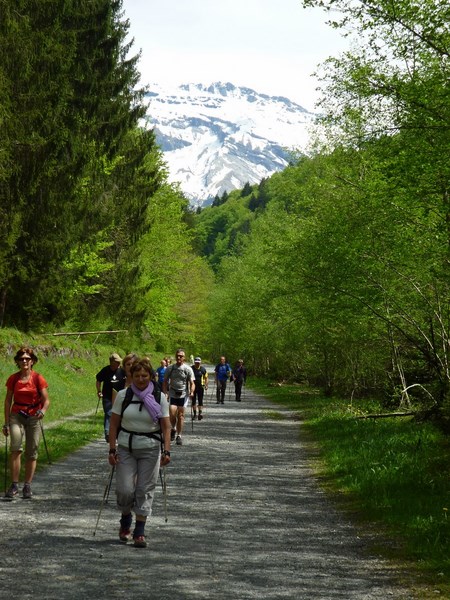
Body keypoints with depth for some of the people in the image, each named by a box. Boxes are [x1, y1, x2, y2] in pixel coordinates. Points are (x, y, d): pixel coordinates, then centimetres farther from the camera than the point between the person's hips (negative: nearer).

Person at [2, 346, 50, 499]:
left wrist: (43, 410, -27)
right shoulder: (13, 379, 1)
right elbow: (7, 401, 7)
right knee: (15, 448, -20)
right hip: (17, 416, 0)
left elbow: (46, 400, -5)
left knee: (31, 453, 3)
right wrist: (6, 423, 5)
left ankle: (27, 486, 15)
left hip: (34, 417, 0)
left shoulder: (38, 378, -4)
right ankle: (14, 485, -17)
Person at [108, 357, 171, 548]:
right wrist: (112, 450, -3)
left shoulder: (159, 397, 0)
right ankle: (125, 522, 24)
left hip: (150, 448, 0)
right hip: (126, 447, 0)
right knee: (125, 489, -4)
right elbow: (114, 424, 3)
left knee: (145, 490, -1)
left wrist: (166, 451, -11)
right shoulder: (123, 395, 0)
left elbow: (166, 427, -1)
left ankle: (139, 532, 7)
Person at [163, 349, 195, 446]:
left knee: (180, 415, 0)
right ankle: (173, 429, 16)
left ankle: (179, 435, 11)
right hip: (172, 394, 1)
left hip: (183, 395, -1)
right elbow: (165, 381, 13)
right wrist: (165, 393, 1)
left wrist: (192, 392, -19)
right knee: (172, 414, -13)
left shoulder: (188, 369, 0)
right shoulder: (170, 368, 4)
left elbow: (192, 383, -1)